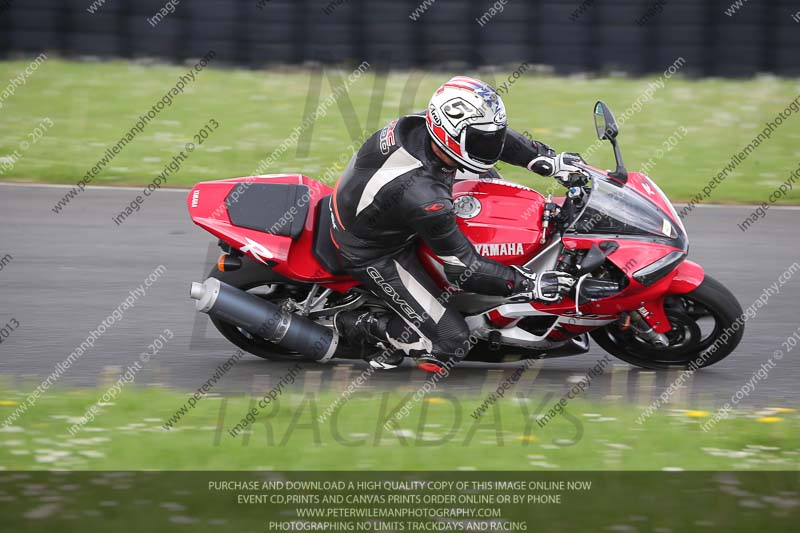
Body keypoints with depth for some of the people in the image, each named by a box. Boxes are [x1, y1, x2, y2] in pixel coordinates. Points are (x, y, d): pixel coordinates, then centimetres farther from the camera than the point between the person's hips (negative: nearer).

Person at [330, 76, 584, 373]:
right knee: (450, 341, -9)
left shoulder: (419, 125, -21)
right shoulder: (423, 197, -41)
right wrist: (530, 285, -24)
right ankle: (353, 325, 4)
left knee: (487, 177, 14)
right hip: (374, 257, -8)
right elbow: (463, 269, -28)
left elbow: (490, 134, -1)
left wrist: (553, 162, -2)